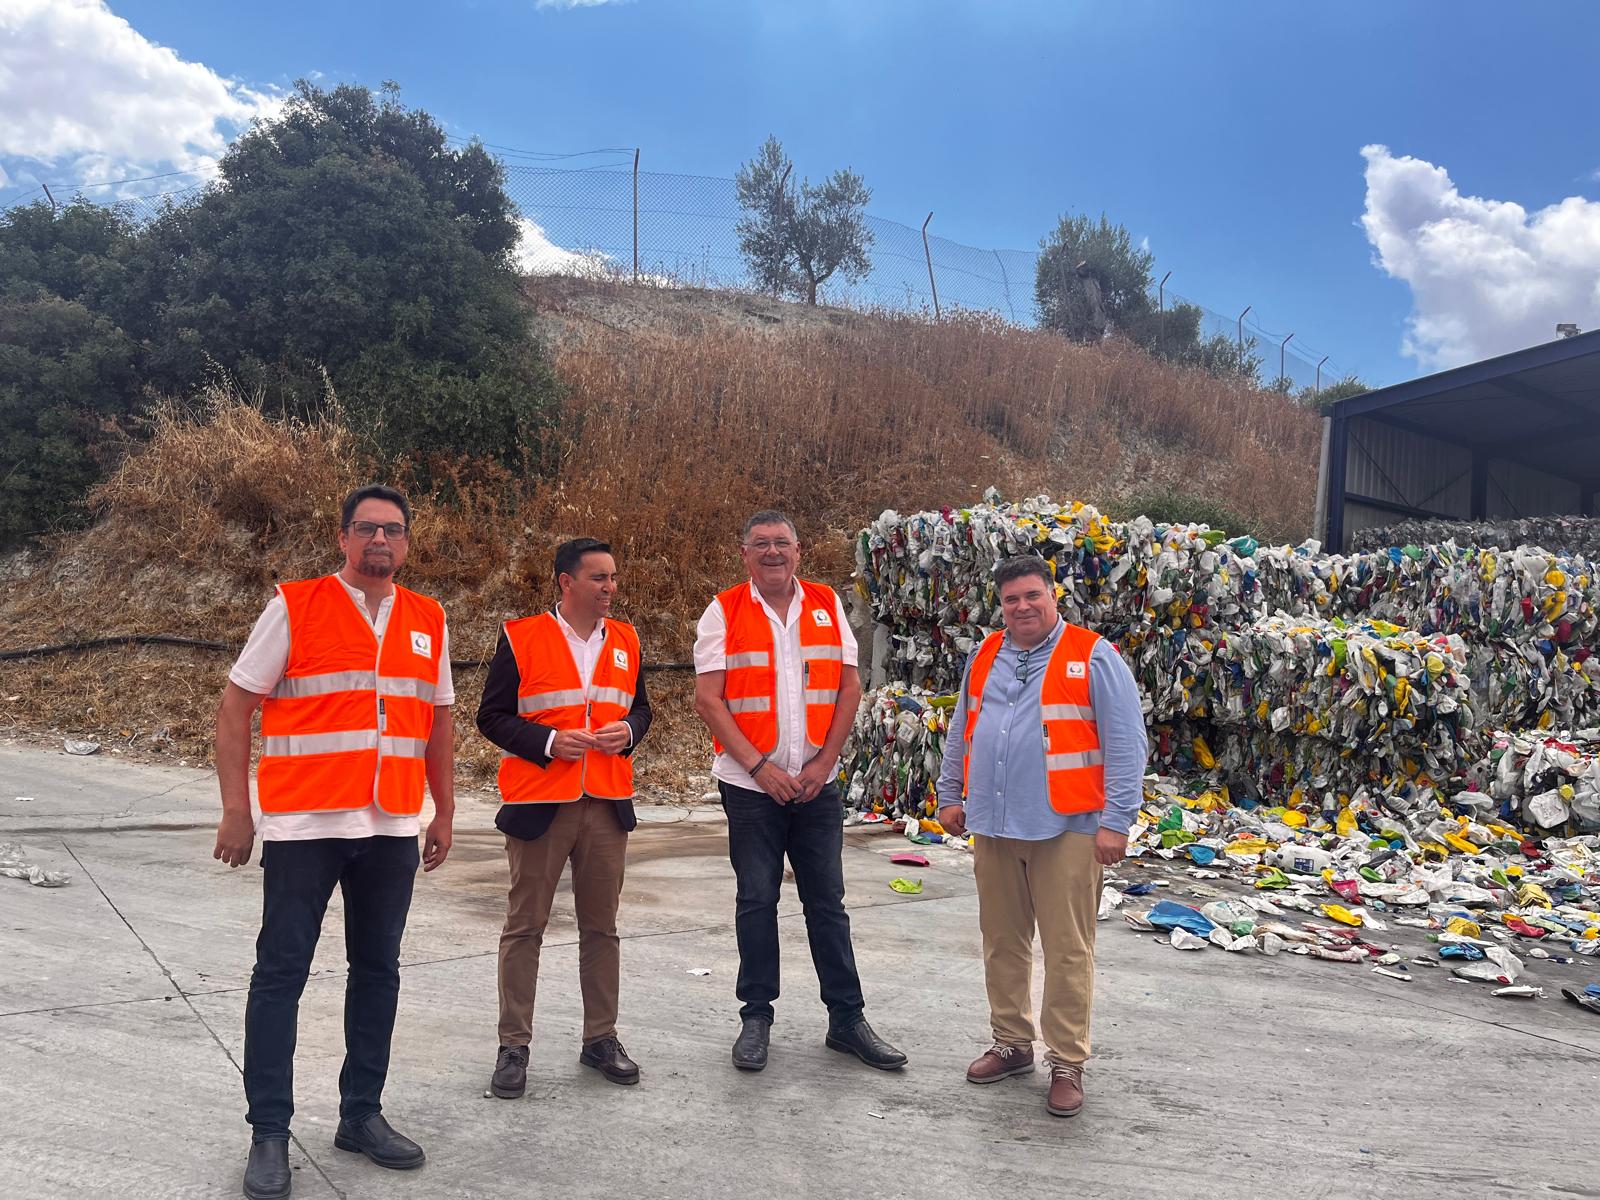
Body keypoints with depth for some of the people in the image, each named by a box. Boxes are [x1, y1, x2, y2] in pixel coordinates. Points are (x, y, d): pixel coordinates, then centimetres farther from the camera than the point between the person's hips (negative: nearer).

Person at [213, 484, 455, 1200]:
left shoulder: (429, 622, 8)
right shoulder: (294, 607, -4)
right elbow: (235, 708, -2)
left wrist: (444, 813, 13)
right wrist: (236, 810, -6)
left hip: (393, 828, 4)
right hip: (303, 824, -4)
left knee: (377, 971, 11)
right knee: (281, 973, 2)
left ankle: (362, 1114, 26)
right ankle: (268, 1134, 15)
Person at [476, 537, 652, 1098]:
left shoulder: (625, 641, 9)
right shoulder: (521, 638, -5)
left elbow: (640, 708, 18)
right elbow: (492, 716, -4)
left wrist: (628, 730, -4)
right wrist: (549, 742, -18)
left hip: (607, 804, 4)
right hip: (539, 802, -4)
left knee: (601, 926, 11)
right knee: (525, 927, 4)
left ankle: (601, 1038, 24)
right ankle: (514, 1046, 16)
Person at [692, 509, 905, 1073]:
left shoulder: (826, 605, 5)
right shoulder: (724, 611, -3)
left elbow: (849, 688, 5)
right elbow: (707, 698, -8)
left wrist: (825, 761, -5)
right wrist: (758, 766, -13)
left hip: (818, 783, 2)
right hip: (750, 784, -2)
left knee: (827, 901, 8)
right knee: (757, 901, 6)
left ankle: (847, 1018, 18)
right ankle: (756, 1017, 20)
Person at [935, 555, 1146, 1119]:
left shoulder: (1094, 657, -5)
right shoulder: (984, 658, 12)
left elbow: (1126, 744, -7)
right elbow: (960, 734, 21)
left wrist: (1116, 820, -11)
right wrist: (950, 796, 18)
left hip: (1066, 828, -5)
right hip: (992, 825, 5)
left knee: (1068, 951, 0)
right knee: (1002, 943, 14)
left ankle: (1067, 1063, 14)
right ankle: (1011, 1043, 30)